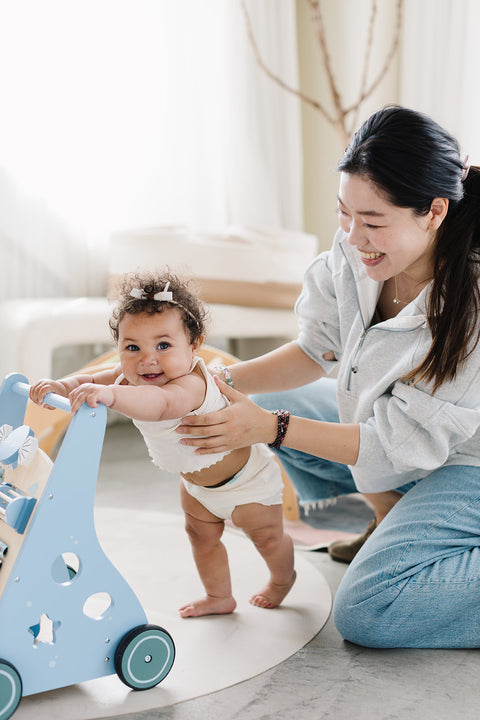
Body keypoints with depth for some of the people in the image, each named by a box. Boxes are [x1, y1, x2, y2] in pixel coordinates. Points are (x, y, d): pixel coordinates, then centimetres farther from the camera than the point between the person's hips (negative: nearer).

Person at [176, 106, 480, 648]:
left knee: (364, 613, -17)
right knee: (272, 402, 5)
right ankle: (392, 518, 13)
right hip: (398, 426, 8)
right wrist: (219, 380, -16)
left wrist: (270, 429, -29)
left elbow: (407, 442, -28)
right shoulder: (356, 253, -16)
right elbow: (318, 350, -2)